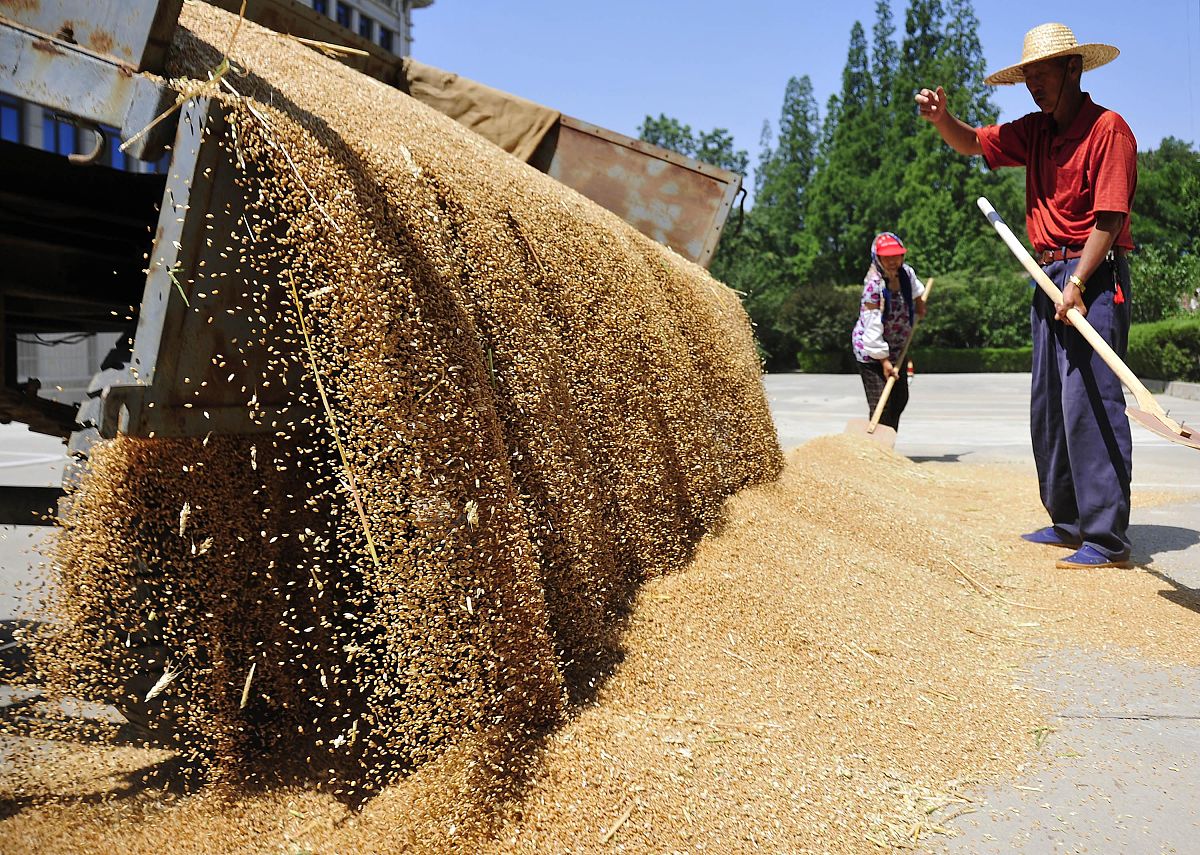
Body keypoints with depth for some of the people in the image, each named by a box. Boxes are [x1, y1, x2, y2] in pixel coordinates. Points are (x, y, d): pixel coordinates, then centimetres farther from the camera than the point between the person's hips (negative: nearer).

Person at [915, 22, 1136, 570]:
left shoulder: (1107, 128, -8)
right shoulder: (1035, 132, 15)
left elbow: (1109, 216, -15)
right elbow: (973, 144, 17)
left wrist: (1078, 283, -22)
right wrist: (940, 118, -4)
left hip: (1094, 277, -9)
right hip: (1050, 277, 9)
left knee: (1089, 401, -14)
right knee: (1047, 407, 11)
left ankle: (1107, 540, -11)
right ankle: (1069, 523, 21)